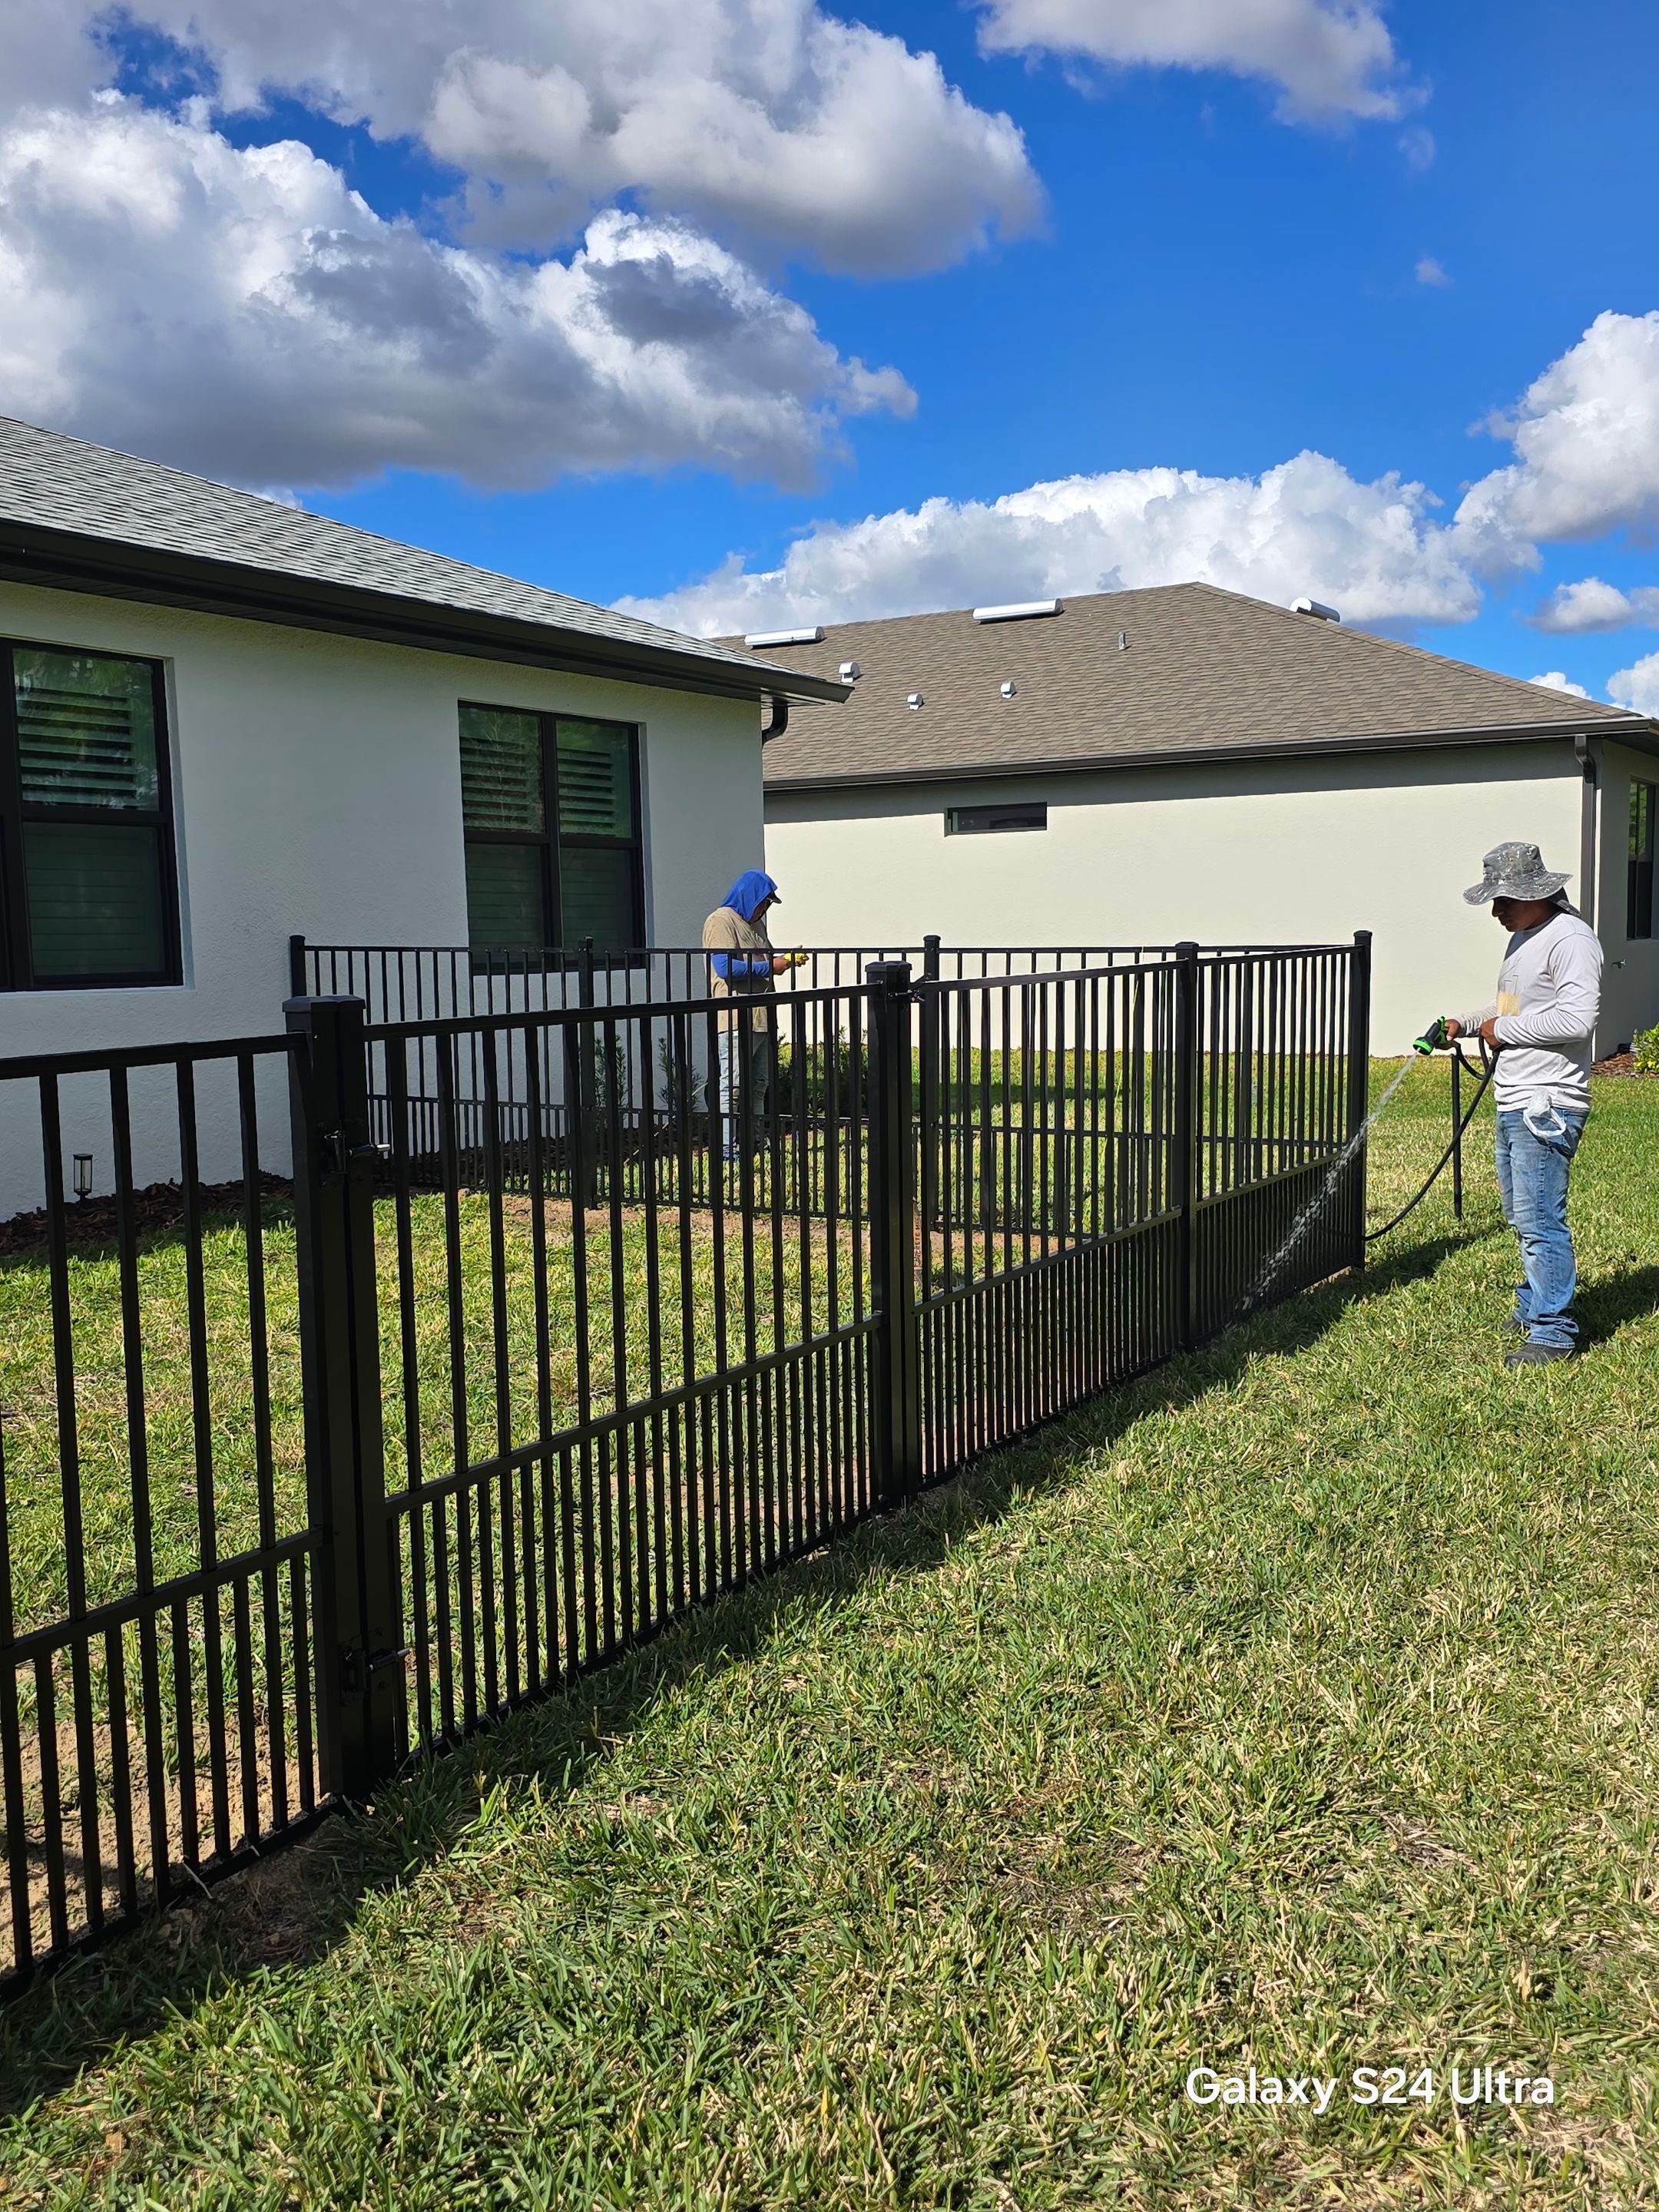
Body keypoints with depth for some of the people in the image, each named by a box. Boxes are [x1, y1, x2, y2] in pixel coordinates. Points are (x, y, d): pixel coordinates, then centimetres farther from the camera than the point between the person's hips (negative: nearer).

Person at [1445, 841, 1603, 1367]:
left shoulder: (1570, 939, -16)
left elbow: (1576, 1018, -26)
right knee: (1521, 1214, 19)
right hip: (1513, 1103, 10)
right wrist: (1467, 1024, 14)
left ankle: (1554, 1332, 0)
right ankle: (1534, 1305, 34)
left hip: (1546, 1106, -10)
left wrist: (1504, 1030, -15)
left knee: (1539, 1220, -8)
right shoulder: (1523, 937, 16)